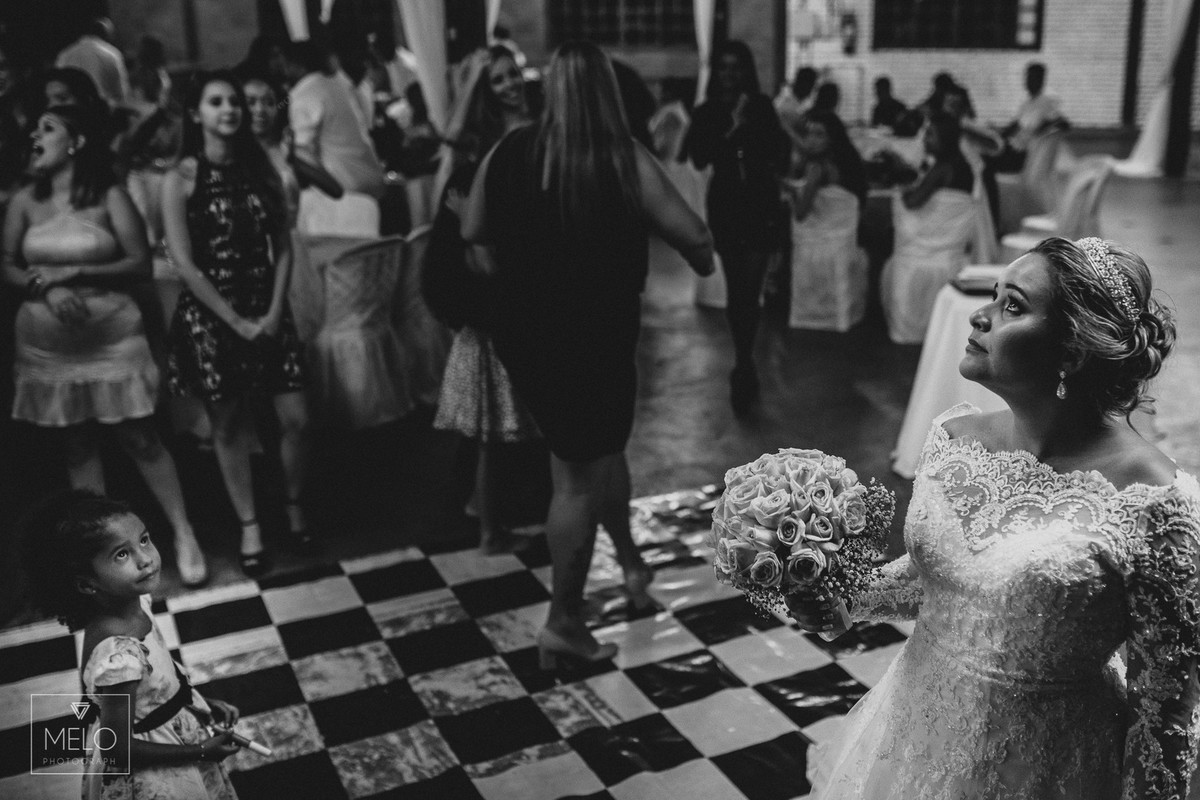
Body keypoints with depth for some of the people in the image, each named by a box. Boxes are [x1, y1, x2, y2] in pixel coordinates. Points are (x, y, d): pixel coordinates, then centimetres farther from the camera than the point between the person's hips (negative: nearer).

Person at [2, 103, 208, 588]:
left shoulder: (110, 197, -5)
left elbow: (141, 264, -9)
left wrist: (76, 273, -18)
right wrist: (46, 287, -16)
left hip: (112, 339, -3)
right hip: (47, 345, 4)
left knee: (139, 437, -2)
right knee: (76, 445, 11)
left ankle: (184, 534, 8)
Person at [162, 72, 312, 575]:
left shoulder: (262, 169, 6)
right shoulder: (181, 180, -6)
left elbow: (283, 248, 5)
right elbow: (185, 264, -10)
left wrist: (274, 310, -7)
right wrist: (235, 321, -13)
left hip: (267, 310, 3)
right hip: (210, 315, -3)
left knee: (296, 419, -1)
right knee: (229, 424, 6)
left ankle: (295, 509, 21)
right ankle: (250, 527, 18)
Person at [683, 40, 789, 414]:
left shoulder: (762, 106, 3)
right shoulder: (706, 112, 2)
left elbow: (778, 150, 5)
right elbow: (699, 158, -12)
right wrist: (731, 128, -18)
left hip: (760, 205, -1)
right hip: (725, 207, 1)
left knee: (748, 289, -10)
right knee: (737, 289, 8)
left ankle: (744, 369, -4)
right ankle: (745, 366, 23)